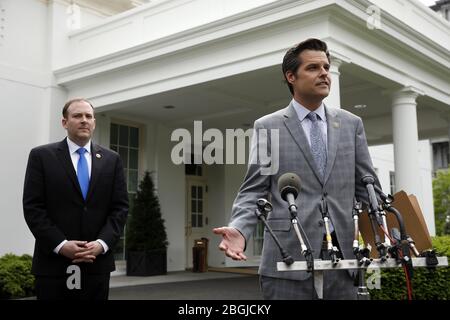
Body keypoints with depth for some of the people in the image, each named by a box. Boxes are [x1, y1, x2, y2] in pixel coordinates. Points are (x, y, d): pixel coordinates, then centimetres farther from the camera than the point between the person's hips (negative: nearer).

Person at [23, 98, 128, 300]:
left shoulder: (111, 160, 9)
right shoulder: (41, 156, 2)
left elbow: (120, 207, 5)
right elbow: (32, 207, -4)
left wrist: (102, 243, -10)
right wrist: (61, 245, -14)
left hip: (97, 263, 3)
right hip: (53, 263, -2)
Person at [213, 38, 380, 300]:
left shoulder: (351, 124, 12)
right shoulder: (267, 127, 4)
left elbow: (367, 188, 11)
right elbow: (254, 190, 1)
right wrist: (239, 229, -17)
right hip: (289, 258, -2)